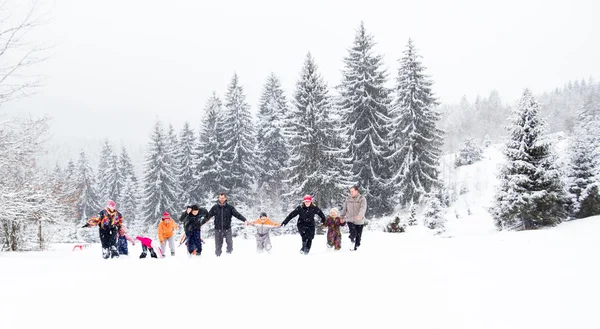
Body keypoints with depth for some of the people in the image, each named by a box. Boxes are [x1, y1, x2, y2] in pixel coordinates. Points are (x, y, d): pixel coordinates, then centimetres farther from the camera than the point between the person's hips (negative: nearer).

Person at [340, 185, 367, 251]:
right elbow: (344, 209, 15)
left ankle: (356, 246, 27)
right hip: (350, 220, 1)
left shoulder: (362, 198, -6)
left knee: (358, 235, 8)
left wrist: (360, 215, -39)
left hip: (359, 221, -1)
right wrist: (341, 217, 18)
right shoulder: (348, 198, 5)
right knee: (353, 233, -20)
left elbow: (363, 208, -22)